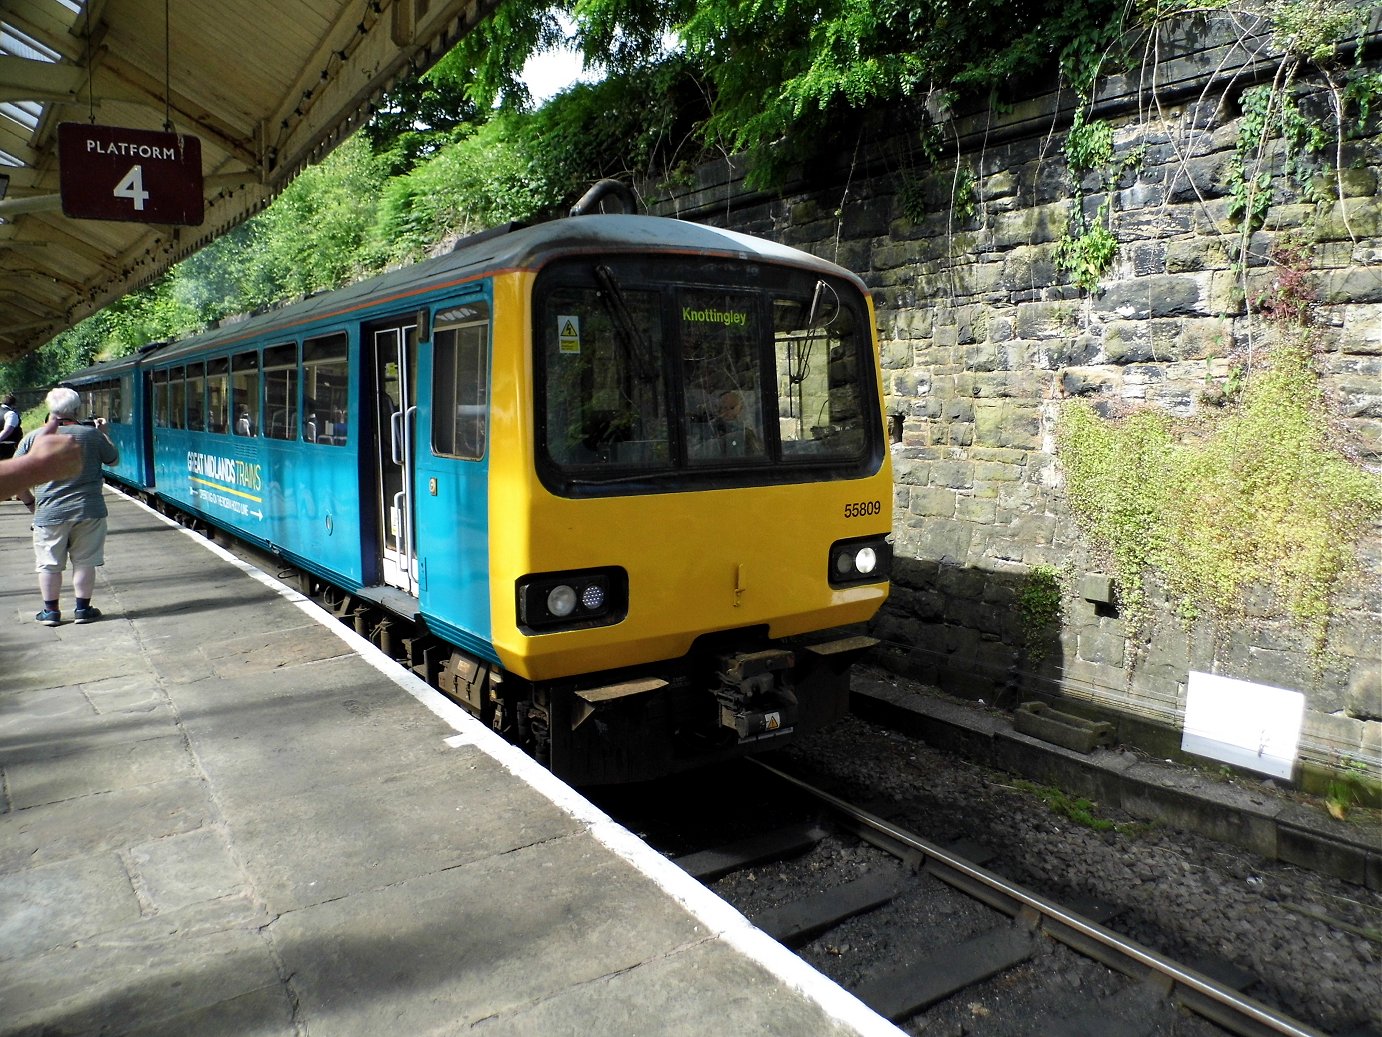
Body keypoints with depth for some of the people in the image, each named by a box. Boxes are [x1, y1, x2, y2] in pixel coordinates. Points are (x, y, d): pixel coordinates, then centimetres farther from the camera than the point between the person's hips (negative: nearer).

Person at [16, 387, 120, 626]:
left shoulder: (33, 438, -2)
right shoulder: (92, 435, -5)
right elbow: (114, 459, 11)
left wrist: (30, 502, 13)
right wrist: (103, 433, 23)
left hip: (49, 513, 1)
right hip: (88, 511, 0)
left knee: (49, 564, 12)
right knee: (85, 562, 9)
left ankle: (50, 611, 20)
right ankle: (83, 608, 15)